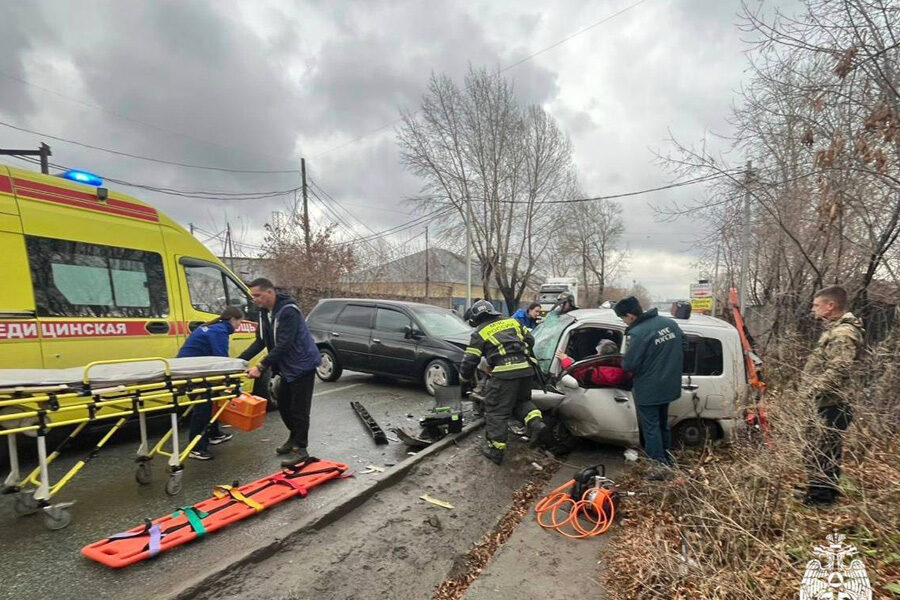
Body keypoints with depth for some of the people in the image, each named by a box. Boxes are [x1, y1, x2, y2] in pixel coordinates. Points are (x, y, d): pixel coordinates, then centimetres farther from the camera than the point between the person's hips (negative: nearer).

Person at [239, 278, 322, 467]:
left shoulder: (288, 311, -24)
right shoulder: (264, 313, 5)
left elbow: (283, 345, -28)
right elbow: (260, 341, 8)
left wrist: (261, 367, -28)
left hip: (302, 366, -9)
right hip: (286, 367, 9)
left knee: (299, 409, -3)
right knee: (283, 404, 17)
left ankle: (300, 449, 9)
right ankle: (294, 438, 34)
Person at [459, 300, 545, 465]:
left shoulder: (479, 333, 7)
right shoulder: (512, 322, 19)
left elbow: (469, 360, 4)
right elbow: (530, 340, 22)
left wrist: (464, 377, 22)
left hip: (504, 373, -5)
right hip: (525, 368, 5)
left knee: (496, 411, 5)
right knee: (522, 401, 27)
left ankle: (495, 449, 8)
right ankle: (535, 422, 3)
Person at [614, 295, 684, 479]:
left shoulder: (638, 333, -26)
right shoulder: (669, 323, -1)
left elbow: (629, 365, -23)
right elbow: (682, 346, 13)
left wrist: (625, 359, -1)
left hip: (648, 391, -8)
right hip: (669, 385, 8)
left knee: (651, 428, 5)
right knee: (663, 423, 23)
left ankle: (658, 467, 10)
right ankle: (667, 458, 37)